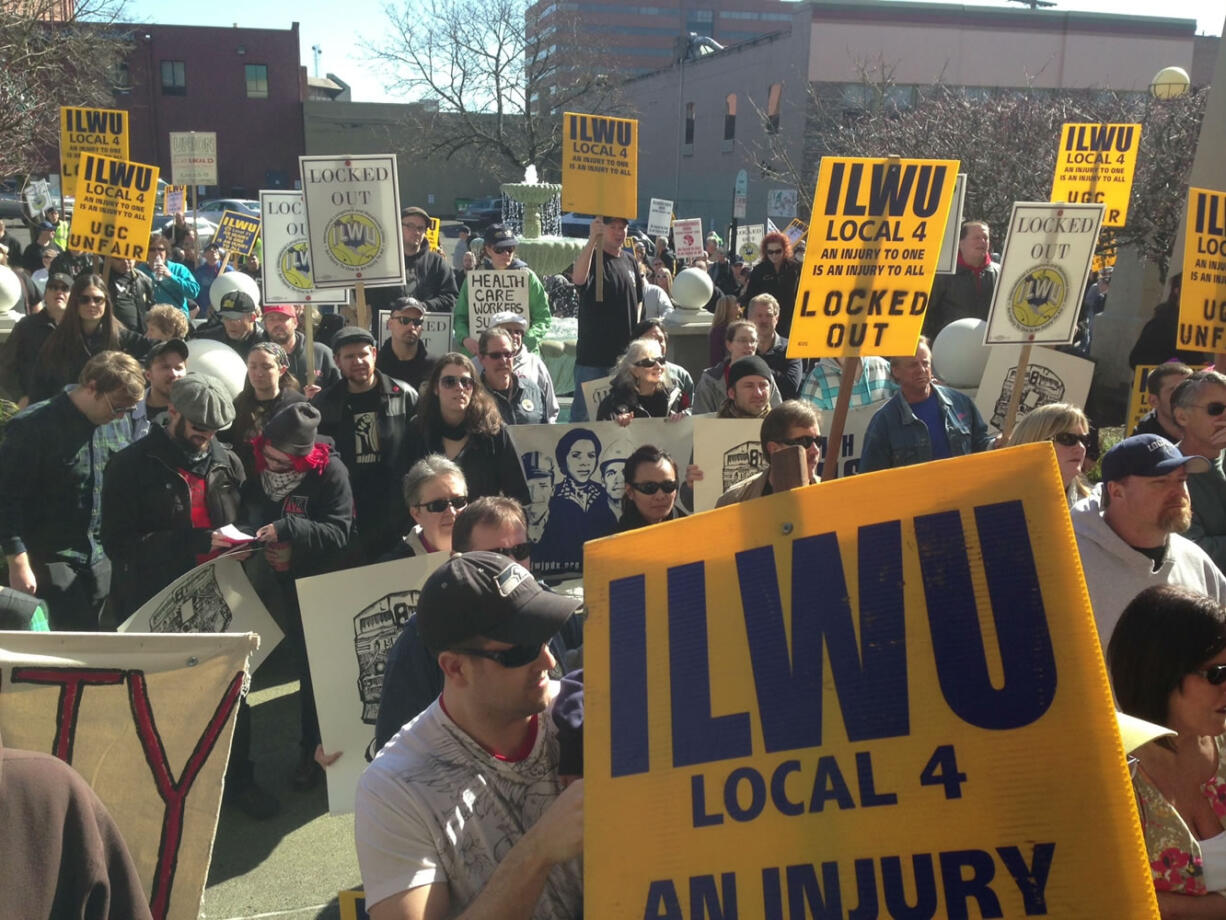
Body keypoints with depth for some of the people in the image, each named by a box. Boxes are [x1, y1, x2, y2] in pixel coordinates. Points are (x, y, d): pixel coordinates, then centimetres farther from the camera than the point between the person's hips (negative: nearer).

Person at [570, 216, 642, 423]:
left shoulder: (629, 261, 12)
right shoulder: (592, 258, -9)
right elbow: (579, 279, -33)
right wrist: (592, 240, -43)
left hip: (624, 354, 6)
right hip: (593, 356, -6)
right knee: (586, 413, -3)